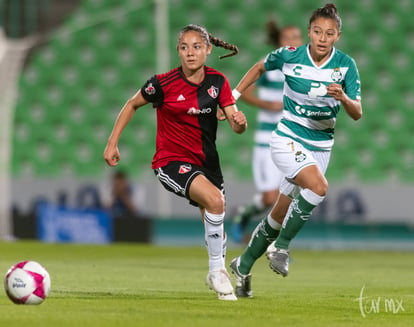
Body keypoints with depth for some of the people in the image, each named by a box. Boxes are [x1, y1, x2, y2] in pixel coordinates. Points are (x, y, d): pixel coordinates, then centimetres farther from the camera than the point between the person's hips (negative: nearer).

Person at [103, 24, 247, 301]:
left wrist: (240, 122, -31)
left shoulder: (218, 81, -5)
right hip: (171, 162, -5)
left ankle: (216, 274, 40)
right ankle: (217, 270, -14)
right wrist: (112, 143, 1)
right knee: (215, 200, -30)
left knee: (216, 229, 10)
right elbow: (132, 105, 3)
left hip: (205, 161, 5)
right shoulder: (164, 83, -14)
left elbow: (236, 125, -7)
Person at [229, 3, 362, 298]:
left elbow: (357, 114, -10)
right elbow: (260, 68, 11)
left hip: (320, 146, 3)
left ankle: (243, 266, 30)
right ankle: (281, 246, -15)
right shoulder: (289, 55, -10)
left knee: (280, 214, 10)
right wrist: (233, 95, 8)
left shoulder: (346, 65, -7)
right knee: (319, 187, -31)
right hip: (288, 138, -3)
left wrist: (343, 97, -31)